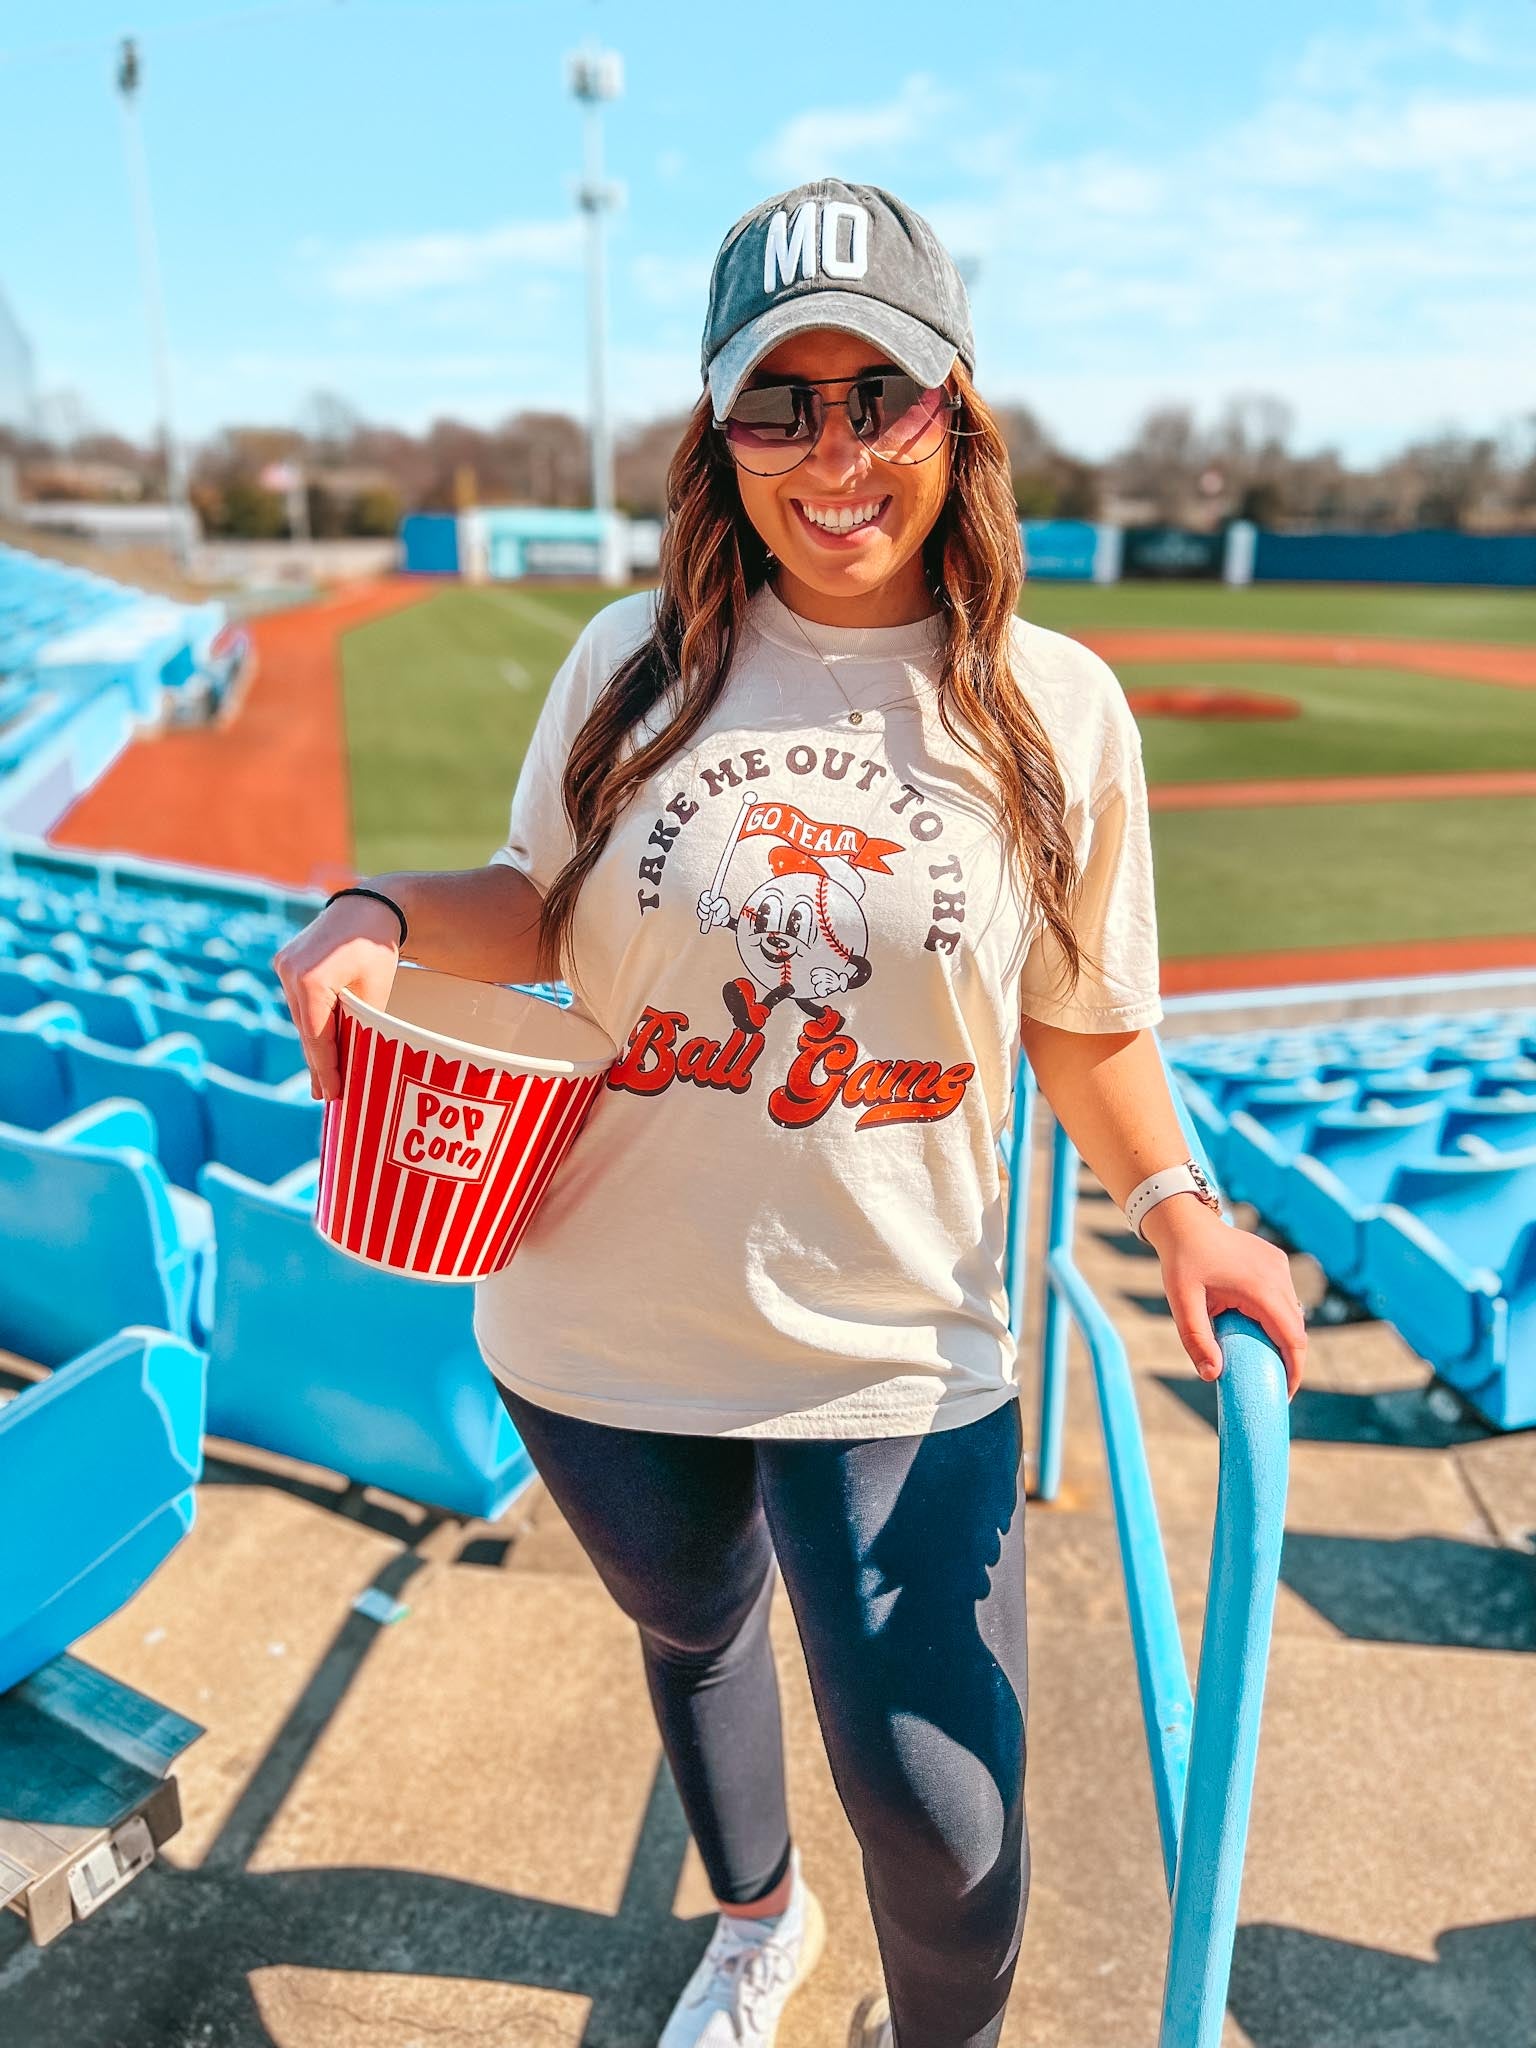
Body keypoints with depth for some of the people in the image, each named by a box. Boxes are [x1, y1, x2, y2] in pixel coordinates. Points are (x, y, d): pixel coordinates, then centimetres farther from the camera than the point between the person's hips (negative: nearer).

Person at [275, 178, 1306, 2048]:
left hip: (897, 1361, -2)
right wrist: (383, 915, -11)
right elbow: (547, 910, 7)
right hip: (605, 1332, 3)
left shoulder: (1057, 709, -5)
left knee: (947, 1831, 3)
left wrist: (1173, 1201, -11)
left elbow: (1086, 1025, 3)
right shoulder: (636, 661, -4)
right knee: (691, 1630, 27)